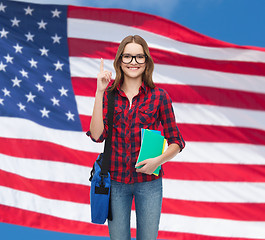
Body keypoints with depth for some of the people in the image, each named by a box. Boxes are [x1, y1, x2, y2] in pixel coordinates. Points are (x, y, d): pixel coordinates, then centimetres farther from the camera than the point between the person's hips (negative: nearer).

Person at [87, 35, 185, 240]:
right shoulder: (108, 94, 1)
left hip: (148, 181, -1)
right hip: (115, 180, 1)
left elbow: (176, 142, 2)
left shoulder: (159, 96, -3)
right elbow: (97, 135, -12)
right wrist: (100, 92, -16)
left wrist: (159, 160, -17)